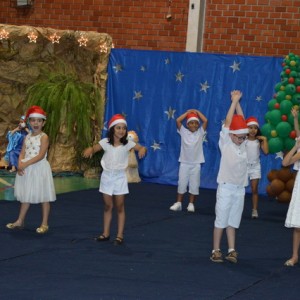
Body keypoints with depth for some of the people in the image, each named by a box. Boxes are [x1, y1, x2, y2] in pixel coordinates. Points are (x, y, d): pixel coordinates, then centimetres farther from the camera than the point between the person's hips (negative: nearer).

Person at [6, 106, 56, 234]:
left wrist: (26, 164, -22)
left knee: (43, 197, 0)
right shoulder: (27, 137, 10)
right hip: (26, 169, 6)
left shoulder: (44, 137, -10)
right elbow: (22, 153, 6)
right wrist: (20, 164, -14)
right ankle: (20, 221, 23)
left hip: (39, 168, -6)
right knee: (26, 196, 15)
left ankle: (44, 224, 7)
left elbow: (41, 155, -19)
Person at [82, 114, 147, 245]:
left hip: (119, 177, -1)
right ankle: (106, 233, 20)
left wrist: (142, 150, -40)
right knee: (107, 206, 10)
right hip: (107, 176, 1)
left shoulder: (128, 143, -9)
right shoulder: (105, 142, -7)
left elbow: (142, 148, -15)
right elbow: (94, 148, -12)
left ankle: (120, 235, 10)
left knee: (120, 207, 4)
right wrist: (89, 150, -36)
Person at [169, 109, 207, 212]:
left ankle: (191, 204, 11)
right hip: (184, 163, 0)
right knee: (181, 183, 4)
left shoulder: (200, 133, 0)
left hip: (196, 164, 0)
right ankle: (178, 203, 10)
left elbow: (205, 121, -10)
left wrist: (196, 112, -3)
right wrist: (188, 112, -2)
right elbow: (178, 120, -9)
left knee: (194, 185, 3)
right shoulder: (184, 132, 1)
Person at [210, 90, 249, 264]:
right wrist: (234, 101, -8)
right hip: (226, 187, -4)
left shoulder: (242, 144, 6)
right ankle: (216, 251, 6)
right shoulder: (225, 144, -6)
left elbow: (241, 121, 6)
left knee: (233, 221, 8)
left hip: (240, 189, 5)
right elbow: (228, 122, -11)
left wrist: (238, 102, -1)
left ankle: (232, 251, 10)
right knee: (221, 220, 1)